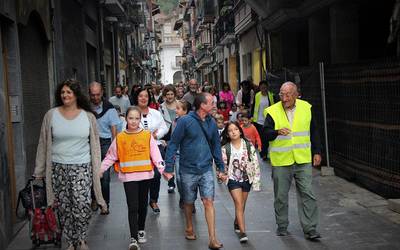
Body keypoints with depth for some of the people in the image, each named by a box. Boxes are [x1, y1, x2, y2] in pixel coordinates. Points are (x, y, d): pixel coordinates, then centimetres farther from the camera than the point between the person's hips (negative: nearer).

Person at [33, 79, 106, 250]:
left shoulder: (88, 116, 2)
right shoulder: (51, 115, 2)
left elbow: (95, 144, 7)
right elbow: (44, 144, 6)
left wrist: (97, 168, 3)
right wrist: (39, 170, 6)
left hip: (82, 167, -1)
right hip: (58, 168, 1)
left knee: (82, 207, -10)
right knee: (64, 208, 8)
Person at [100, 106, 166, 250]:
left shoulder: (147, 135, 1)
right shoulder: (120, 138, 1)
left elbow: (155, 155, -3)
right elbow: (110, 157, 7)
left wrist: (163, 169, -14)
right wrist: (99, 170, 3)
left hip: (145, 175, 1)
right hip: (128, 177, -1)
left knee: (143, 205, 14)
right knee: (133, 207, -6)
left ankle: (141, 230, 34)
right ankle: (133, 238, -2)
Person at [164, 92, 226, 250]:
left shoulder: (211, 123, 4)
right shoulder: (185, 121, -11)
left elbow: (216, 146, 13)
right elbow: (173, 145, -9)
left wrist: (220, 168, 14)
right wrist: (169, 168, -12)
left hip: (206, 170, 3)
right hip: (188, 170, -2)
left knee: (209, 202, -5)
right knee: (189, 202, 14)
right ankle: (189, 228, 39)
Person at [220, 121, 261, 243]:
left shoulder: (248, 146, -6)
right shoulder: (225, 148, -7)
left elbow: (255, 163, -5)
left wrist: (256, 180, -7)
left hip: (246, 179, 2)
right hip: (233, 179, -2)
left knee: (242, 205, 14)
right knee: (239, 204, -13)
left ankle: (237, 223, 39)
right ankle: (242, 232, -14)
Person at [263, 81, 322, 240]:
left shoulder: (306, 108, 3)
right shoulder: (273, 111, -4)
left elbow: (313, 132, 12)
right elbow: (265, 133, -8)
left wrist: (317, 152, 11)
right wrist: (277, 132, -27)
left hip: (303, 160, 1)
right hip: (281, 161, -1)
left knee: (307, 194, -1)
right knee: (281, 196, 9)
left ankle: (310, 229, 5)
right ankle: (282, 226, 25)